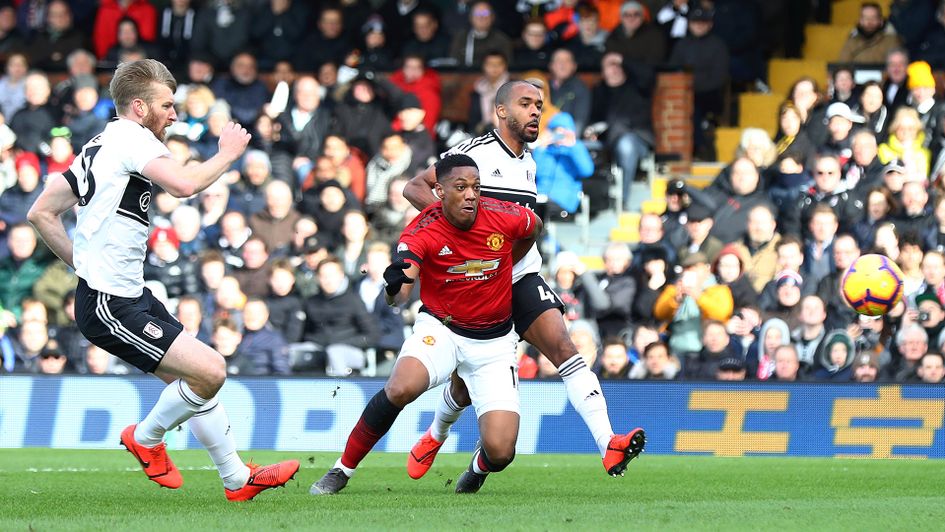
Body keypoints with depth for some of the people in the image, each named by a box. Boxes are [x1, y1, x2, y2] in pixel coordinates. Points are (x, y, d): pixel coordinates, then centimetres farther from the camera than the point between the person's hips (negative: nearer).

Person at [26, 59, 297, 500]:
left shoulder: (100, 145, 16)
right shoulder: (131, 138, -13)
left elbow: (41, 213, 17)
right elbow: (184, 185, -30)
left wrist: (83, 263, 18)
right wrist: (227, 154, -12)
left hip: (130, 296, 11)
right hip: (110, 307, -11)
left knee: (196, 379, 13)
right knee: (210, 370, -14)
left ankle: (237, 479, 20)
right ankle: (146, 438, 8)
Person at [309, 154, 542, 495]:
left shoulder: (504, 217, -15)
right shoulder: (422, 232, -20)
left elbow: (534, 228, 11)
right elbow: (397, 295, -33)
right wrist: (394, 286, -57)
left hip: (493, 341, 1)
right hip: (440, 329, -1)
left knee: (500, 451, -13)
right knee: (400, 389, -33)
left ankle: (480, 467, 28)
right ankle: (343, 470, -12)